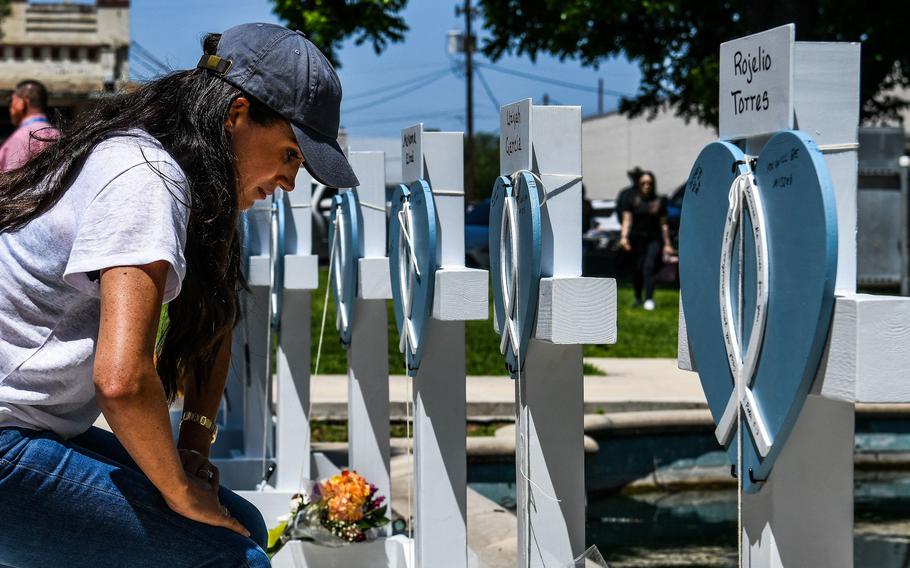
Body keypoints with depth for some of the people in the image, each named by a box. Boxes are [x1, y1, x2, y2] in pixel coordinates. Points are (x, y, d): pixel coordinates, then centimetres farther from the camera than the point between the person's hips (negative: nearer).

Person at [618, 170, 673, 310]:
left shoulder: (659, 201, 7)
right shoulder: (631, 199, 5)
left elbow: (663, 224, 10)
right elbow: (627, 220, 0)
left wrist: (667, 244, 9)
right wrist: (624, 237, -14)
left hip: (654, 238, -1)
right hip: (637, 239, 1)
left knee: (649, 267, -15)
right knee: (637, 268, 4)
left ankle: (649, 299, -20)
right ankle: (637, 298, 21)